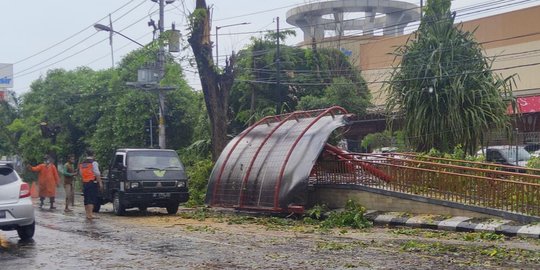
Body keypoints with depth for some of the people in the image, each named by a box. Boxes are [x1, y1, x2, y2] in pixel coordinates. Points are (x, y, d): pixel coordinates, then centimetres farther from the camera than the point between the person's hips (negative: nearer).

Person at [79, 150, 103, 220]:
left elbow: (80, 173, 18)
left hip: (85, 183, 7)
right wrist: (100, 183, -12)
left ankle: (87, 214, 16)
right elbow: (97, 174, -14)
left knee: (86, 199, 12)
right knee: (92, 199, -9)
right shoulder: (93, 163, -8)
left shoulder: (82, 163, 13)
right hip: (93, 182, -7)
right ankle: (90, 214, -17)